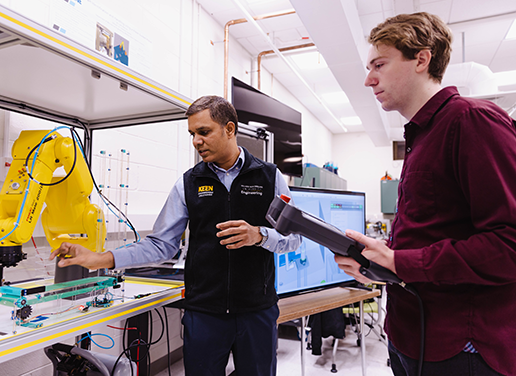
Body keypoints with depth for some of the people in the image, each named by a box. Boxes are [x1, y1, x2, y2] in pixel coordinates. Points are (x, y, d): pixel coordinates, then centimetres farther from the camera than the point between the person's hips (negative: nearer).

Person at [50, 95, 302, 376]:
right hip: (203, 312, 1)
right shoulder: (189, 183, 1)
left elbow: (293, 237, 0)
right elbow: (161, 245, 1)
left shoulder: (269, 176, -2)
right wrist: (101, 259, -8)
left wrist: (258, 235, -19)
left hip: (257, 311, 0)